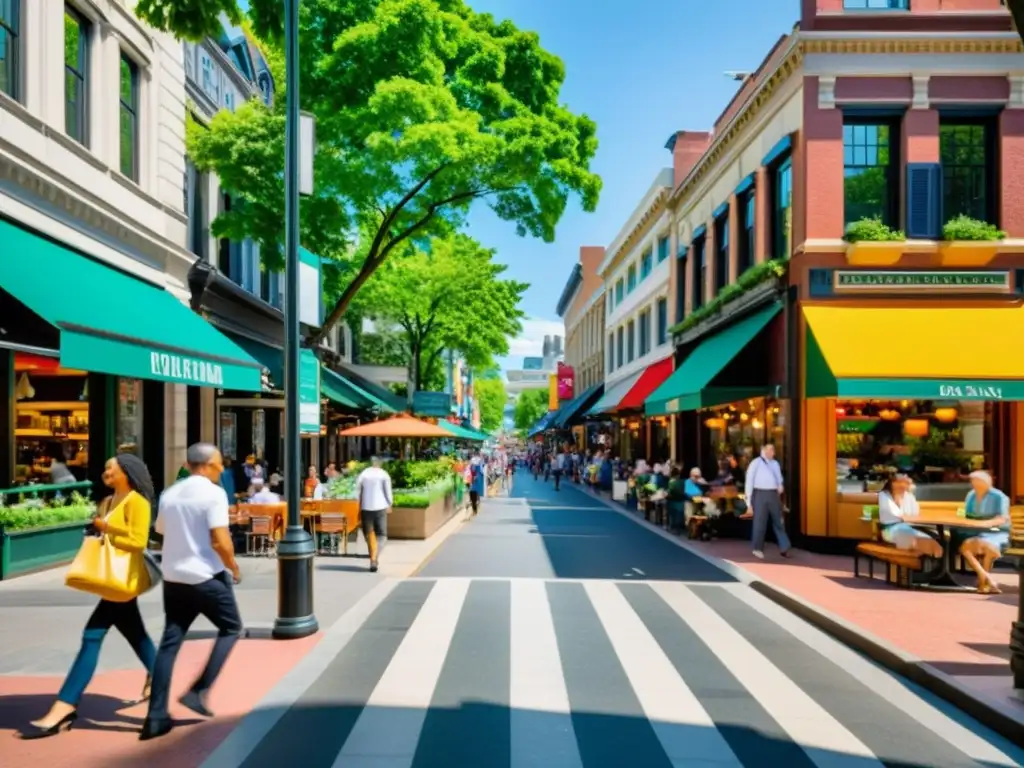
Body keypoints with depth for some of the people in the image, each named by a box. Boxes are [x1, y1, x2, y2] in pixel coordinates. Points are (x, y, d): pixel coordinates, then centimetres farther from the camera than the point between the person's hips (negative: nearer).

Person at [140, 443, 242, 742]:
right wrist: (234, 568, -5)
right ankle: (199, 691, 5)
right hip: (206, 577, -6)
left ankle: (156, 716, 8)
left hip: (173, 577, 7)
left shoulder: (169, 494, 9)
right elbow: (220, 541, -20)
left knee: (170, 642, 10)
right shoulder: (213, 493, -13)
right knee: (231, 628, 13)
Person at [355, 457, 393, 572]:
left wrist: (359, 507, 11)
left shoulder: (363, 474, 4)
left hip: (366, 508, 2)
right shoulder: (384, 474, -2)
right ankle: (374, 558, -16)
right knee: (380, 534, 3)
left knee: (369, 534, 13)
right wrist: (390, 504, 8)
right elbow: (388, 492, -5)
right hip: (380, 507, -2)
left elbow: (357, 492, 4)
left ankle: (373, 559, 16)